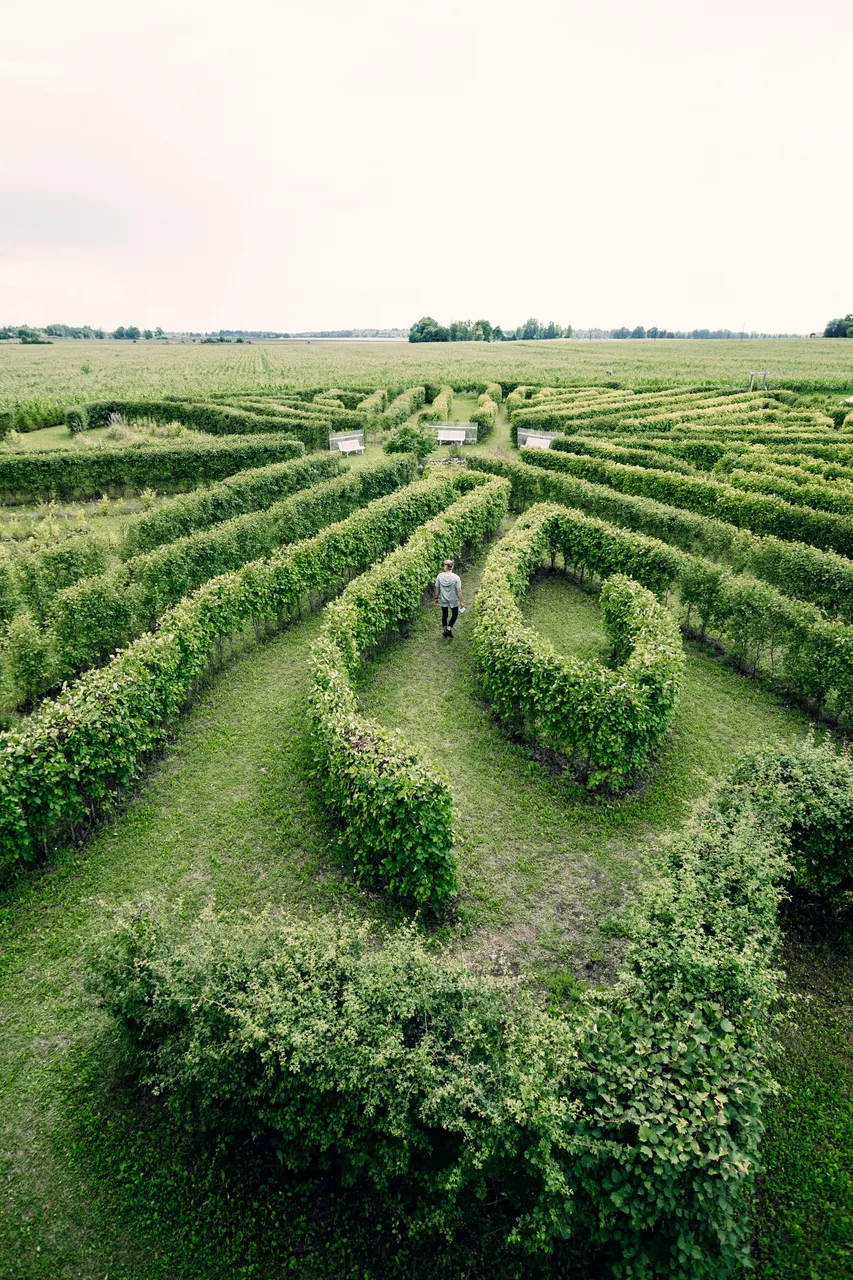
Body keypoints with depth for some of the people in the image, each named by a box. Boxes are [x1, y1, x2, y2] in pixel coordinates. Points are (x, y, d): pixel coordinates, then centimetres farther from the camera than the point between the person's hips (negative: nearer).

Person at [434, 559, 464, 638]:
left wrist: (436, 598, 12)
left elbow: (437, 589, -4)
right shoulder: (456, 577, -19)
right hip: (453, 600, -2)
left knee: (444, 615, 19)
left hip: (443, 600, 2)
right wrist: (461, 601, -5)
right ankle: (448, 629, 7)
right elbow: (459, 591, -15)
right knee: (455, 614, 20)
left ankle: (445, 632, 29)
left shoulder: (439, 576, -12)